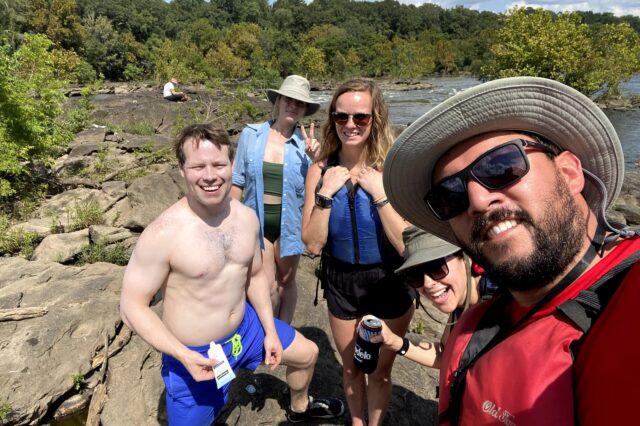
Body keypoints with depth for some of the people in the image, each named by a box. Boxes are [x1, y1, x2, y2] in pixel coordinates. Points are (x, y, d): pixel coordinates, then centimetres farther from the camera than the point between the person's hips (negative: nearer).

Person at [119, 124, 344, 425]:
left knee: (307, 353, 21)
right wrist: (185, 355, -26)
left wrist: (270, 330, 4)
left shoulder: (246, 217, -8)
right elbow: (132, 306, -19)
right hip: (195, 355, -6)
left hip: (245, 327, 6)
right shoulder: (163, 233, -27)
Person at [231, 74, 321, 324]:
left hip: (288, 221, 0)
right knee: (268, 288, 3)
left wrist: (316, 159, -20)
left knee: (286, 282, 16)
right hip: (257, 220, 0)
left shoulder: (305, 142, -6)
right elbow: (238, 181, 2)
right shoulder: (250, 134, -4)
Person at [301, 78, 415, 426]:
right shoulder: (321, 170, -11)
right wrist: (325, 194, -22)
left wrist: (380, 193, -28)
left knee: (380, 369, 20)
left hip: (390, 283, -2)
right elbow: (313, 245, -12)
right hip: (341, 283, 2)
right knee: (351, 367, 24)